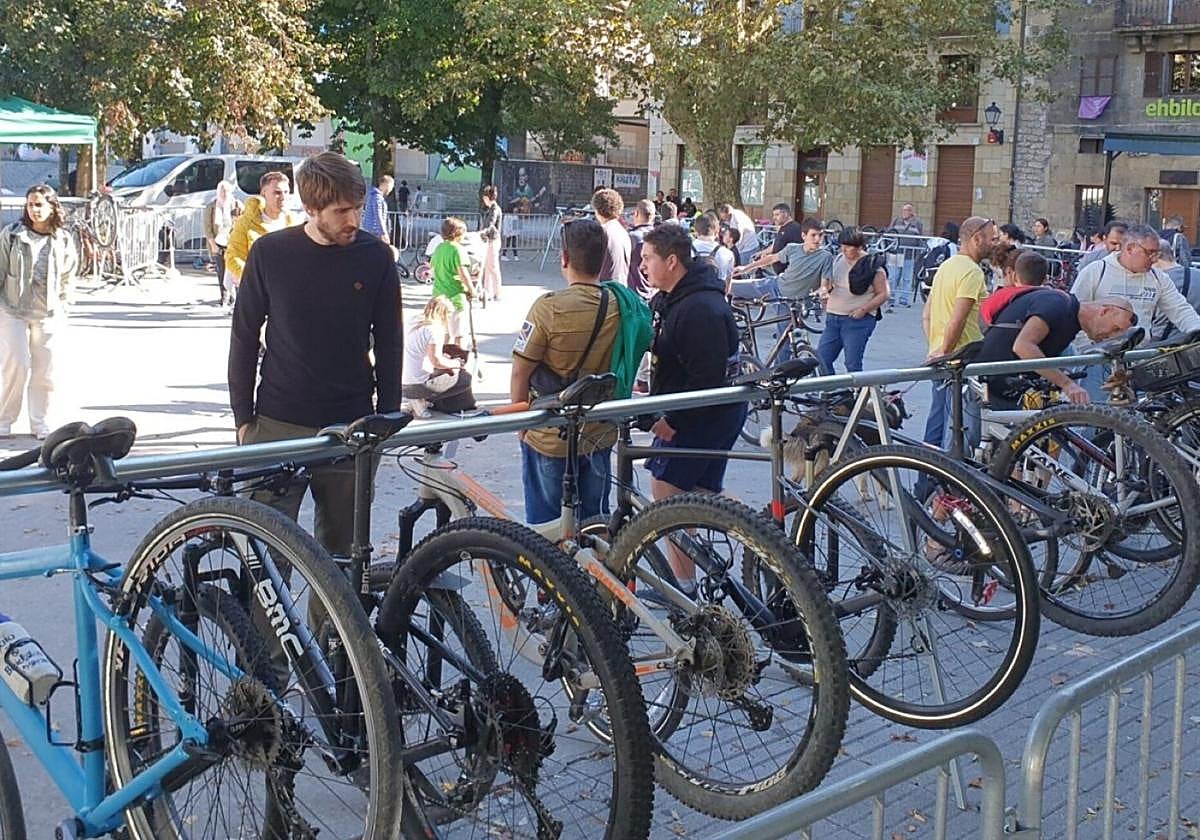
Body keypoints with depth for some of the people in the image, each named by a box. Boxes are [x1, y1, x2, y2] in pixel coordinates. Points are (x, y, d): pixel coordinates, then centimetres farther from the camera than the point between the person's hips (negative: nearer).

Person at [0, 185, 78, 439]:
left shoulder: (64, 240, 4)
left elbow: (68, 277, 13)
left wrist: (64, 308, 10)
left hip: (49, 314, 2)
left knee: (45, 372, 4)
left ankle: (41, 424, 15)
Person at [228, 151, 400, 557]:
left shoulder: (376, 257, 0)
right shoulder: (270, 253, -2)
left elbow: (388, 345, 7)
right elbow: (244, 338, 5)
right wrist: (243, 418, 3)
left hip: (350, 431, 1)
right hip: (278, 428, -1)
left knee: (339, 549, 7)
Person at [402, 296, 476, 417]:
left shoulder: (415, 323, 9)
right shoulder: (434, 329, -17)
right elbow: (436, 361, -22)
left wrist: (444, 357, 15)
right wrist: (455, 363, -5)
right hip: (418, 386, -9)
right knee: (465, 379, 2)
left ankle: (419, 400, 11)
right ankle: (421, 400, -4)